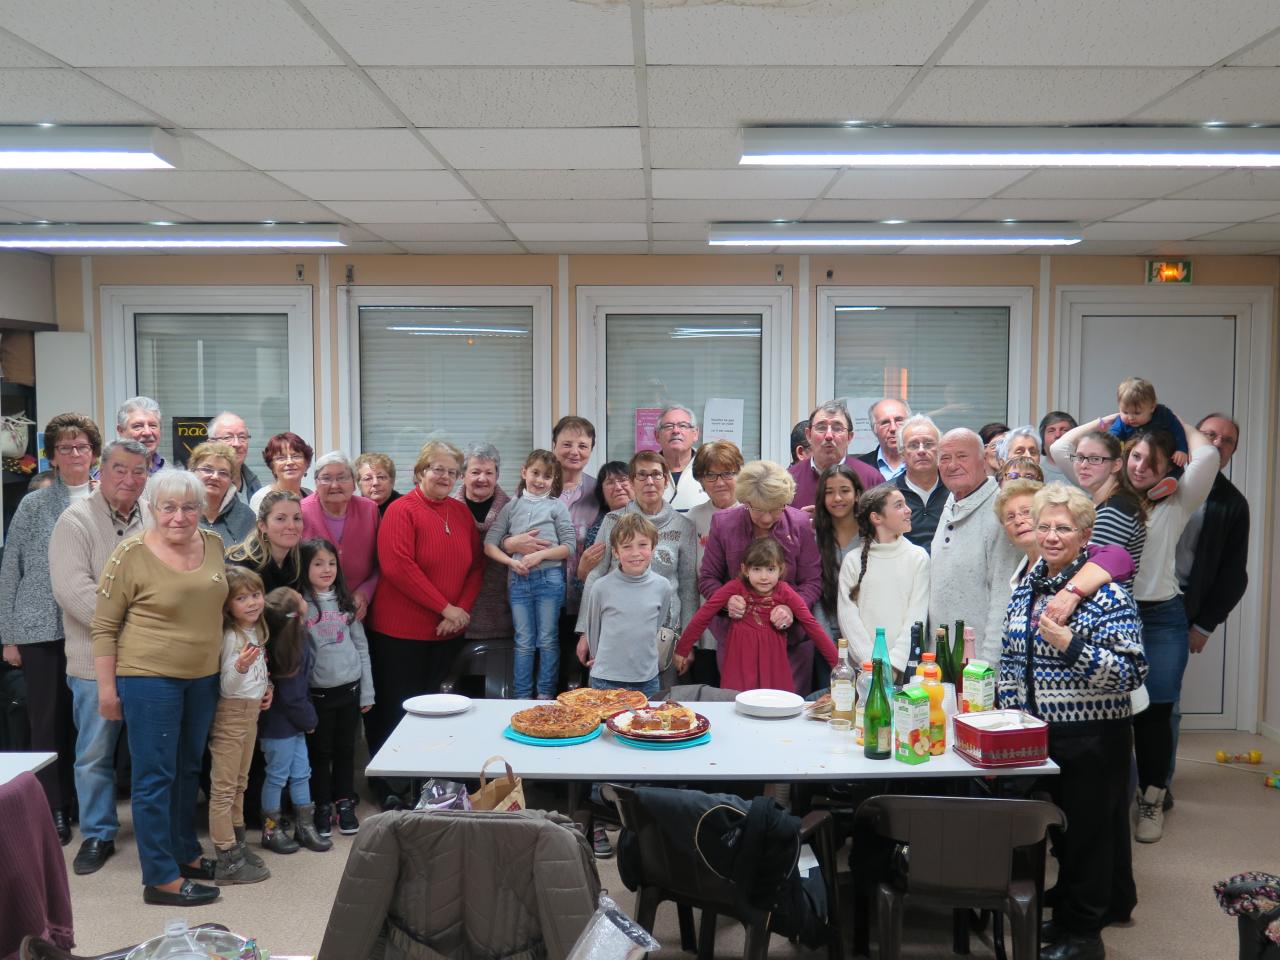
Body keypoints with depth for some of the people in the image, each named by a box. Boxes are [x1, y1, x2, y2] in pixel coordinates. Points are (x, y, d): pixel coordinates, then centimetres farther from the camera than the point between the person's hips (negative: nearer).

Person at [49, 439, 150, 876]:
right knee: (94, 754, 7)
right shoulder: (77, 520, -6)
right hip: (97, 660, -3)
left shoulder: (155, 519, 5)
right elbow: (73, 589, -15)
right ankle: (97, 835, 22)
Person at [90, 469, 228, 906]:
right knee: (155, 776, 1)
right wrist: (106, 688, -8)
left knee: (189, 770, 17)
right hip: (149, 678, -6)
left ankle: (185, 850, 33)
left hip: (203, 677, 6)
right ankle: (161, 877, 9)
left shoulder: (214, 543, 3)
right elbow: (104, 626, -8)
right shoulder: (131, 554, -13)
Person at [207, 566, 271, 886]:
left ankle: (237, 844, 31)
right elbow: (226, 687, -21)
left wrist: (265, 688, 7)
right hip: (231, 713, -9)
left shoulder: (255, 631, 7)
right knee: (223, 788, -2)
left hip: (251, 712, 9)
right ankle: (227, 861, 2)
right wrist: (240, 667, -38)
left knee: (239, 784, 19)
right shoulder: (231, 637, -19)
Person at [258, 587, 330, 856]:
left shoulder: (296, 640, -2)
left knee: (300, 773, 16)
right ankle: (271, 830, 23)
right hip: (279, 725, -8)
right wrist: (310, 720, -7)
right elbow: (291, 695, -21)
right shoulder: (283, 650, -28)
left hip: (292, 723, 8)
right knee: (278, 775, 7)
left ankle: (305, 826, 27)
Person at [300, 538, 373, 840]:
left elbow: (361, 646, 8)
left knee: (346, 750, 12)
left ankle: (345, 804, 26)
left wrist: (367, 691, 5)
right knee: (320, 752, 9)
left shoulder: (345, 601, 5)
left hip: (350, 688, 3)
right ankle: (323, 808, 22)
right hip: (318, 692, -3)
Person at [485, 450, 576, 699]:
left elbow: (569, 546, -2)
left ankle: (546, 695, 11)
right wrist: (512, 561, -12)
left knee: (547, 640, 3)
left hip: (549, 578, -2)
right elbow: (489, 544, 4)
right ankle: (522, 697, 13)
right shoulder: (512, 507, 9)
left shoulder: (557, 506, 4)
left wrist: (540, 555, -15)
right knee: (524, 642, 8)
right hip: (518, 580, 2)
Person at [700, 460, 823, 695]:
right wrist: (726, 600, -19)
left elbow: (813, 581, -2)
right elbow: (707, 579, 1)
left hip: (791, 638, 0)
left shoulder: (800, 523, -5)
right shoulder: (723, 523, -5)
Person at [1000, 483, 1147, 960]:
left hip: (1092, 739, -6)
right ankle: (1068, 915, 35)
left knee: (1088, 830, 5)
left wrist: (1071, 646, -31)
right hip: (1036, 736, 7)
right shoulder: (1026, 589, 7)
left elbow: (1132, 673, -20)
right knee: (1057, 828, 18)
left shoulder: (1107, 595, -14)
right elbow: (1010, 663, 15)